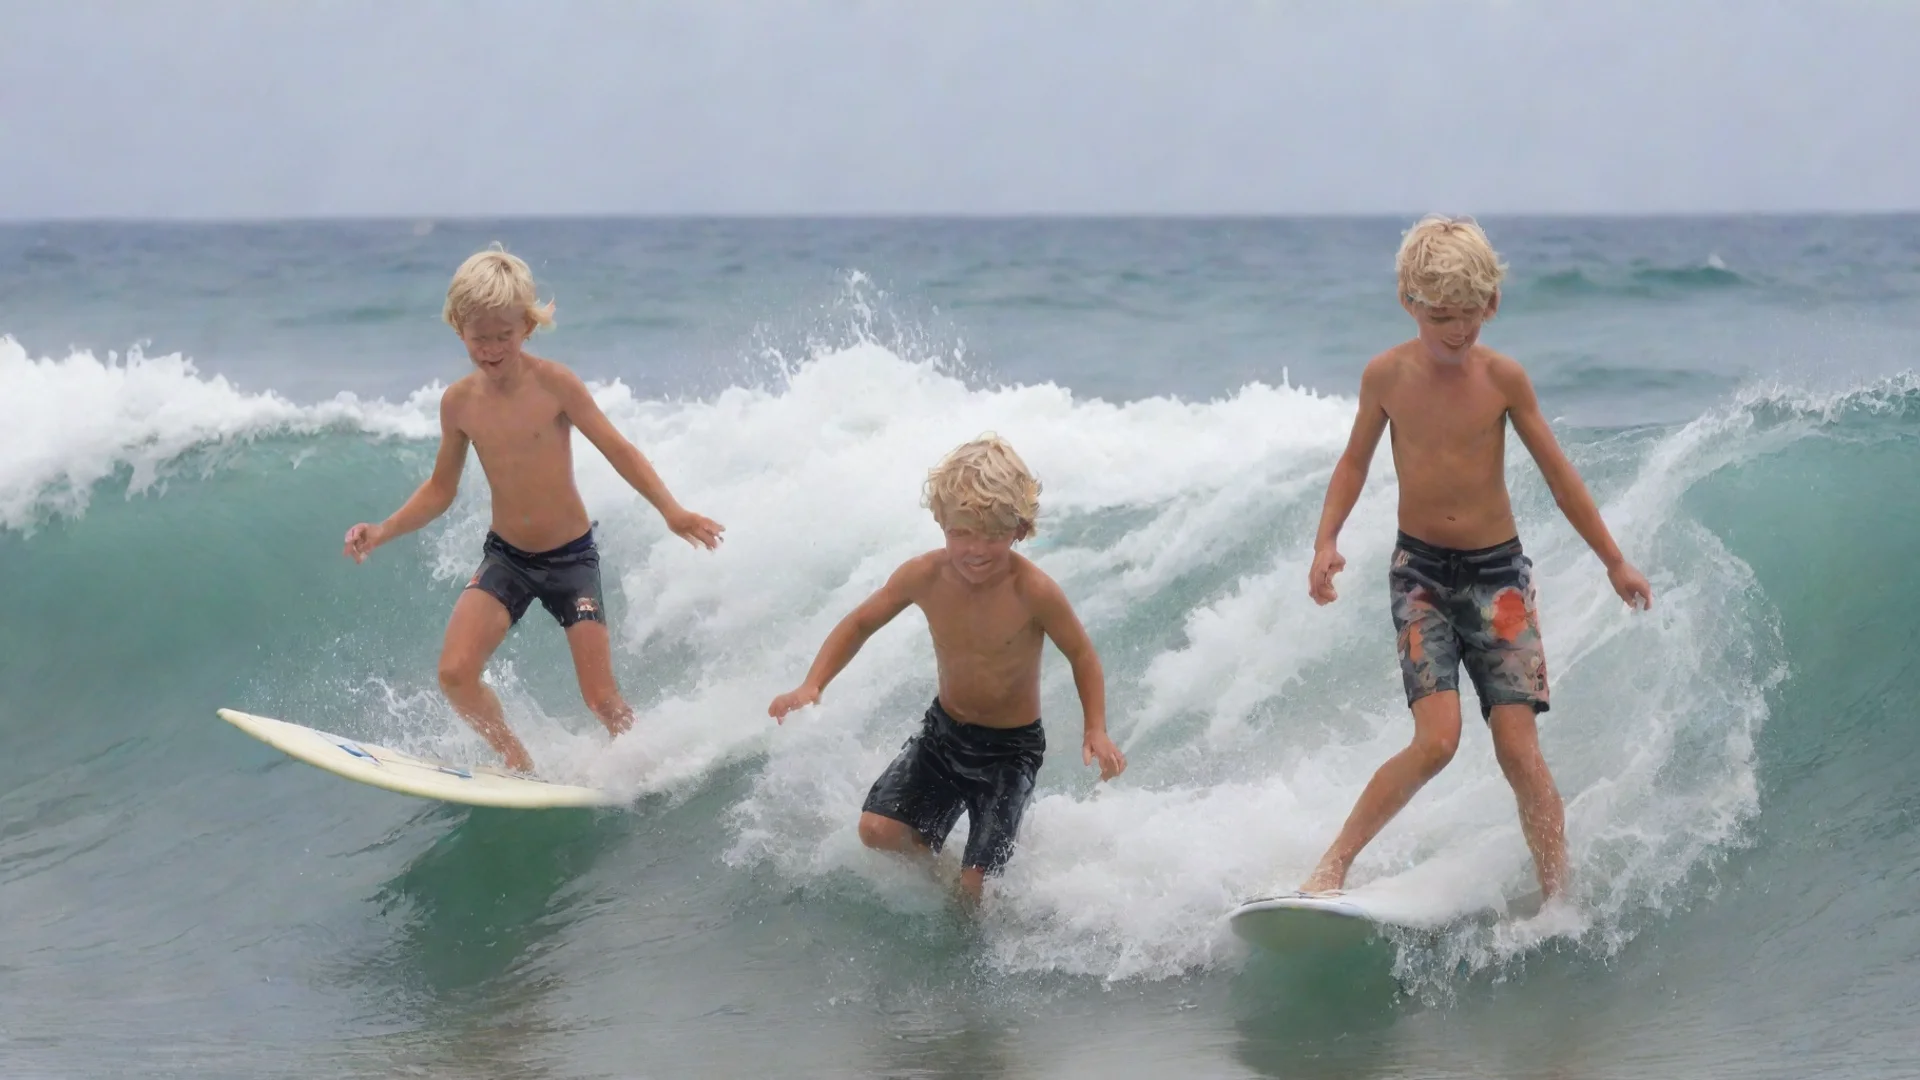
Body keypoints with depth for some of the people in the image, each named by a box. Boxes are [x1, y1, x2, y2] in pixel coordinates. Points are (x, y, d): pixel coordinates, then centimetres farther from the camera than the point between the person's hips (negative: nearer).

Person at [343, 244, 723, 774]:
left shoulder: (554, 384, -15)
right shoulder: (458, 402, -4)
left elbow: (616, 449, -11)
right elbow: (441, 489, 8)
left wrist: (671, 511, -22)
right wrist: (382, 532, -4)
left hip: (571, 556, -3)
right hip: (505, 557, 3)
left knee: (602, 697, -7)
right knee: (456, 673, -16)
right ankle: (519, 765, 7)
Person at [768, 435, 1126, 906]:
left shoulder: (1034, 592, -27)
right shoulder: (923, 576, -17)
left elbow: (1081, 654, -10)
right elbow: (861, 623, -1)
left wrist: (1096, 731, -22)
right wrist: (812, 685, -14)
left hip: (1011, 747, -4)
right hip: (944, 730, 4)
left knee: (975, 887, -10)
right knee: (878, 829, -14)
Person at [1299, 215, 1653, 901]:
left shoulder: (1503, 378, -6)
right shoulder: (1386, 375, -4)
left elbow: (1556, 472, 4)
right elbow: (1355, 463, 11)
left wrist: (1614, 562, 9)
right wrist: (1326, 542, -4)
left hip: (1498, 573, 1)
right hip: (1421, 571, 0)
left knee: (1518, 746, -8)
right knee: (1437, 738, -18)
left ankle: (1559, 902, 0)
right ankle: (1332, 867, -8)